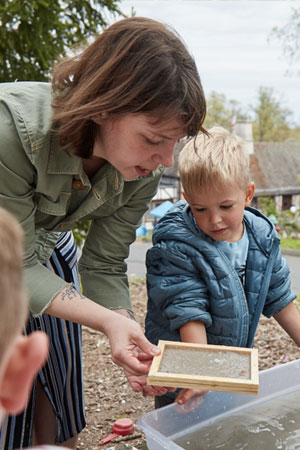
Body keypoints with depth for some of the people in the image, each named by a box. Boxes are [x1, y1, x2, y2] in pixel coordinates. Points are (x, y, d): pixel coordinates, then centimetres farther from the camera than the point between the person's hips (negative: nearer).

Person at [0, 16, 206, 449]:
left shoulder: (143, 171, -22)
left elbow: (104, 267, -14)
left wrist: (134, 348, -28)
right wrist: (108, 321, -43)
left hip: (48, 247, 4)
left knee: (62, 414, 9)